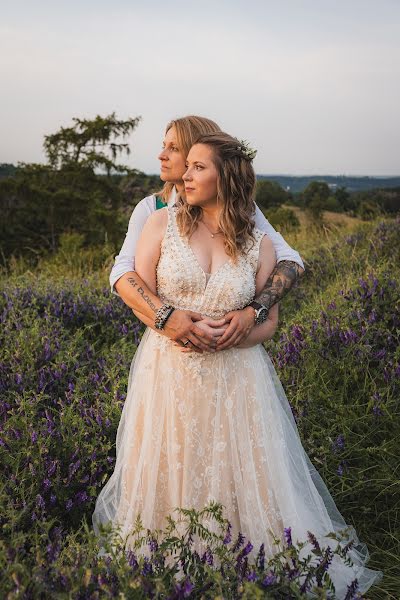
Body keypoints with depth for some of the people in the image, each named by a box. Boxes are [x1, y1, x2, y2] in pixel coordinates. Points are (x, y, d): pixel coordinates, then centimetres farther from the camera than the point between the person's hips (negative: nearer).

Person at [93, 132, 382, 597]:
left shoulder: (259, 244, -1)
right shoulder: (163, 222, -2)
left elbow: (268, 321, 2)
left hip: (236, 376, 0)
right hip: (169, 372, 0)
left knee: (242, 478, 8)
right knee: (168, 475, 11)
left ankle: (253, 557, 32)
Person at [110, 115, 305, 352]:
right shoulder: (151, 208, -6)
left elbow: (291, 261, -12)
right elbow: (122, 272, -19)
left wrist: (255, 311, -29)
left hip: (232, 340, 0)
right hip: (170, 340, 0)